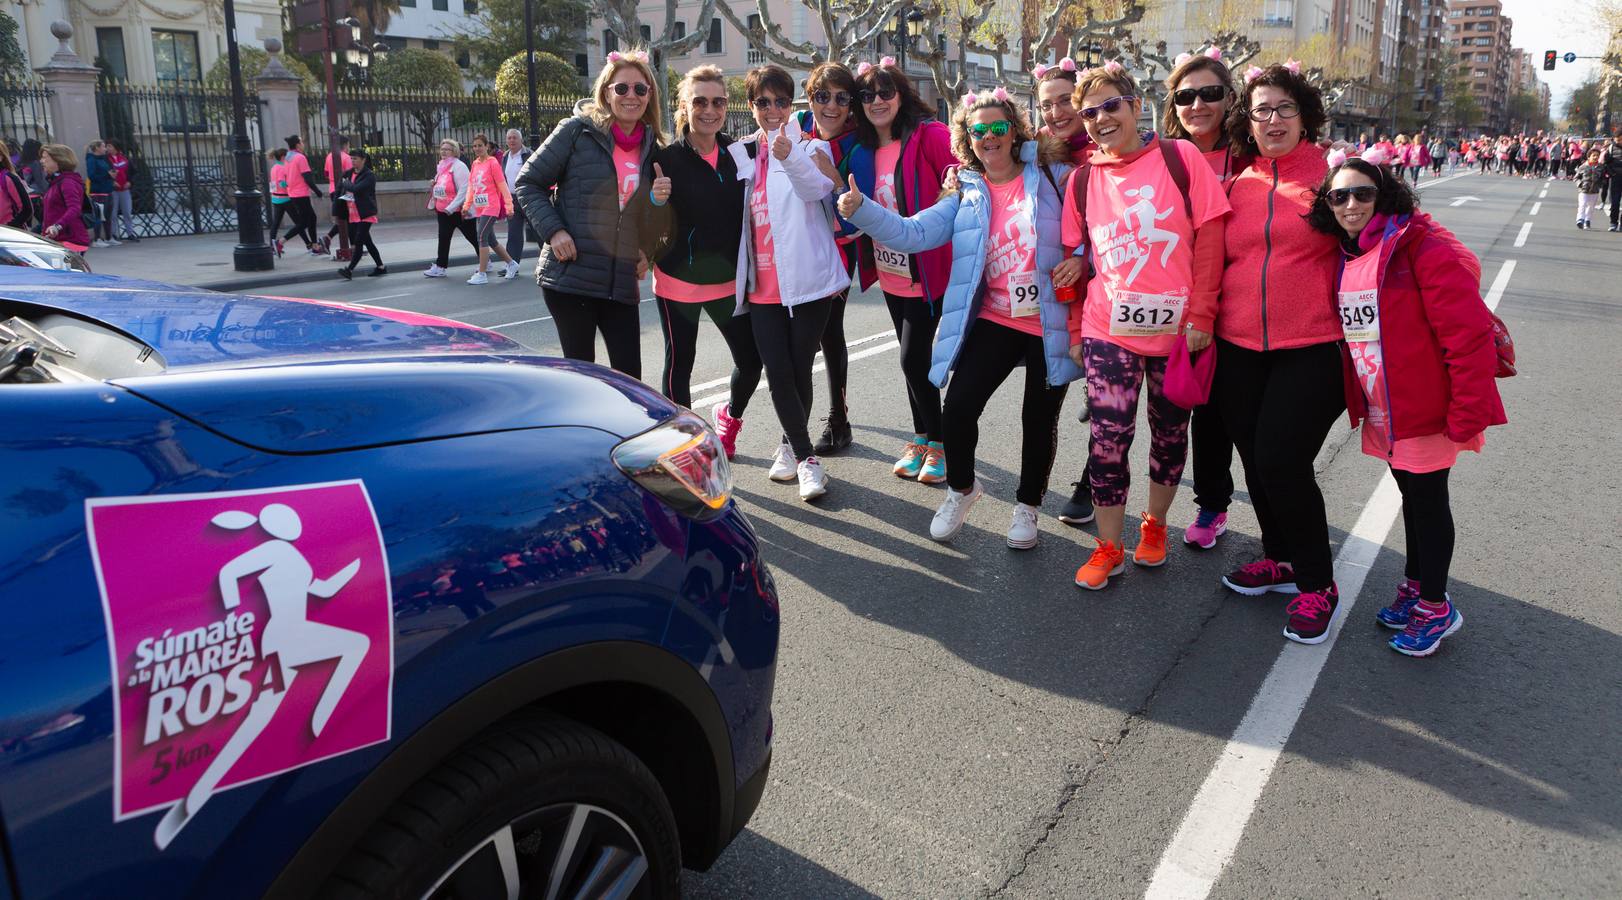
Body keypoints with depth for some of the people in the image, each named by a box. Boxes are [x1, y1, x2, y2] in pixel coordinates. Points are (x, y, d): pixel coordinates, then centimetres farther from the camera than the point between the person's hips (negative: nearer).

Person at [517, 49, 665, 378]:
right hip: (570, 277, -4)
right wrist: (553, 230, -14)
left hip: (622, 283, 4)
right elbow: (528, 183, -1)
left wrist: (647, 252, 6)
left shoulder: (651, 147, 11)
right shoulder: (578, 130, -4)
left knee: (630, 375, 2)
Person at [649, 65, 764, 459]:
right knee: (679, 364, 4)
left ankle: (730, 415, 36)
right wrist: (658, 201, -27)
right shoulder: (667, 159, -8)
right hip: (679, 280, -3)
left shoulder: (738, 152, 3)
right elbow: (659, 231, -7)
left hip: (728, 279, 4)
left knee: (751, 360, 6)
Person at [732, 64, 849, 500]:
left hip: (808, 280, -3)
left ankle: (791, 445, 23)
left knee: (800, 369, 3)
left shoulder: (810, 147, 0)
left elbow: (817, 187, -22)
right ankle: (806, 457, 6)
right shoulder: (741, 154, 11)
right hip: (763, 285, 3)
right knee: (779, 374, -3)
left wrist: (789, 156, -41)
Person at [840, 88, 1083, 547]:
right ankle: (961, 489, 21)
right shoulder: (966, 194, 6)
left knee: (1039, 419, 9)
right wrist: (861, 210, -17)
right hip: (995, 321, 2)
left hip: (1053, 324, -2)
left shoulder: (1052, 176, -2)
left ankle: (1028, 505, 33)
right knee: (957, 408, -8)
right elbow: (913, 233, -4)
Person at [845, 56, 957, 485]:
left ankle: (937, 444, 11)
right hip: (890, 273, 7)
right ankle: (922, 439, 29)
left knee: (913, 359, -7)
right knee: (913, 358, 15)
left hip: (926, 270, -6)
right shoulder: (863, 152, 8)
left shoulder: (930, 136, -12)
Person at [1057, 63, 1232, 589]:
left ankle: (1154, 524, 34)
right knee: (1108, 437, -3)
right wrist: (1075, 330, 10)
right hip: (1110, 330, 1)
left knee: (1170, 431, 13)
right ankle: (1108, 547, 12)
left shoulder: (1180, 158, -4)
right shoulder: (1082, 179, 4)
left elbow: (1210, 237, -6)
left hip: (1177, 328, -1)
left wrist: (1201, 315, -10)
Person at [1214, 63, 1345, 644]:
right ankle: (1281, 558, 35)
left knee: (1282, 461, -10)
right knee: (1255, 459, 13)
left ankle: (1316, 582, 10)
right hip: (1240, 348, 5)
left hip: (1311, 346, -5)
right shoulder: (1238, 186, 9)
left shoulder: (1333, 172, -2)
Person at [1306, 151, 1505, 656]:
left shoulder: (1422, 247, -18)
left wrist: (1467, 413, -22)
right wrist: (1356, 401, 14)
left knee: (1427, 498, 4)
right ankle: (1416, 588, 36)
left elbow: (1469, 333, -21)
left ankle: (1435, 607, 19)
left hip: (1427, 409, -7)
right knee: (1411, 495, 20)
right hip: (1382, 413, 7)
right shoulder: (1343, 255, 7)